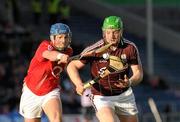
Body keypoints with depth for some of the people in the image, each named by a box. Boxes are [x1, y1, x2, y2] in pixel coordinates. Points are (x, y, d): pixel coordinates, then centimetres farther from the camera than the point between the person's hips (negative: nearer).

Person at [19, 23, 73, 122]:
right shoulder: (45, 45, -21)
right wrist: (60, 56, -65)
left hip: (51, 92, 2)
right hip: (31, 92, -2)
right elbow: (49, 54, -44)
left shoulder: (68, 51, -1)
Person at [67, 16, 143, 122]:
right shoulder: (95, 50, -17)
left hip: (125, 96, 4)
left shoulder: (130, 48, -9)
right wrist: (79, 84, -30)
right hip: (102, 97, -4)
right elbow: (72, 66, -12)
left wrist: (129, 82, -28)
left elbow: (138, 73, -5)